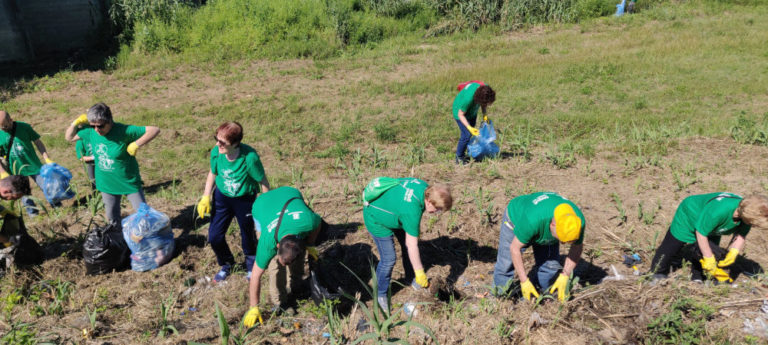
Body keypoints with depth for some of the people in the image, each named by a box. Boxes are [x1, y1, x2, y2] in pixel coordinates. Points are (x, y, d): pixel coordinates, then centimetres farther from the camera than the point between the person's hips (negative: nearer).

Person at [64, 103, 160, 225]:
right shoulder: (90, 131, -8)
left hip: (129, 183, -5)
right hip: (106, 184, 5)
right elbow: (69, 137, 10)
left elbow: (154, 130, -25)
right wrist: (75, 123, -7)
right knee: (112, 219, 20)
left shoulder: (124, 131, -24)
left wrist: (136, 144, -31)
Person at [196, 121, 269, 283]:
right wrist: (205, 197, -2)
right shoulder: (216, 152, -18)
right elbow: (212, 174, 3)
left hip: (245, 199, -3)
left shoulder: (249, 157, -31)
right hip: (222, 197, 4)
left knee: (247, 235, 15)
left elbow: (263, 182, -18)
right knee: (214, 236, 5)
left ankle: (251, 265, 46)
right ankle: (226, 264, 37)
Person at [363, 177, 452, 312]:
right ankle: (381, 294, 16)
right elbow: (412, 245, -33)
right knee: (388, 259, -7)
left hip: (388, 209, 9)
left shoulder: (423, 186, -17)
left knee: (407, 244, 13)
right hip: (377, 219, -9)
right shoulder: (412, 210, -39)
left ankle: (410, 279, 35)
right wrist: (420, 273, -23)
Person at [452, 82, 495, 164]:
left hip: (472, 111, 7)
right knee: (466, 134, -14)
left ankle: (462, 154, 26)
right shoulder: (468, 98, -41)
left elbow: (484, 103, -1)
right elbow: (461, 115, -27)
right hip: (461, 111, -7)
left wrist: (485, 115, -14)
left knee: (470, 134, 10)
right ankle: (459, 157, 2)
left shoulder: (485, 89, -23)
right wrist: (469, 128, -35)